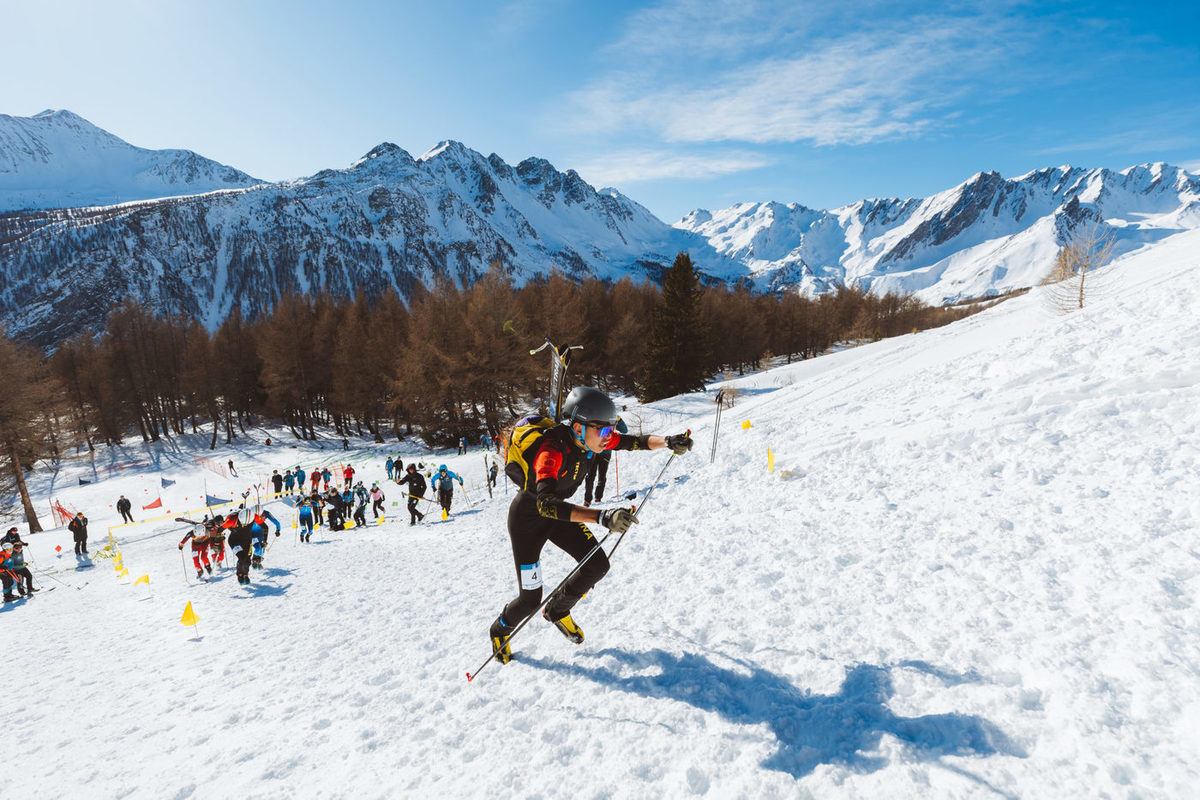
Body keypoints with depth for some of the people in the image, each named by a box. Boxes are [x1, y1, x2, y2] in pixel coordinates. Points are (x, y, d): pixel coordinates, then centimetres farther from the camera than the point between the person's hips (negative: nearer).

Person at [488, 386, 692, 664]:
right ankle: (501, 629, 33)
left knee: (597, 565, -1)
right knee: (530, 599, -1)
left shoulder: (587, 438, -16)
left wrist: (667, 441, -27)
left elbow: (633, 441, -7)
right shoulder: (551, 451, -38)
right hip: (527, 518, -7)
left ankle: (558, 611, 25)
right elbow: (545, 503, -51)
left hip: (557, 512, 7)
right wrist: (600, 516, -62)